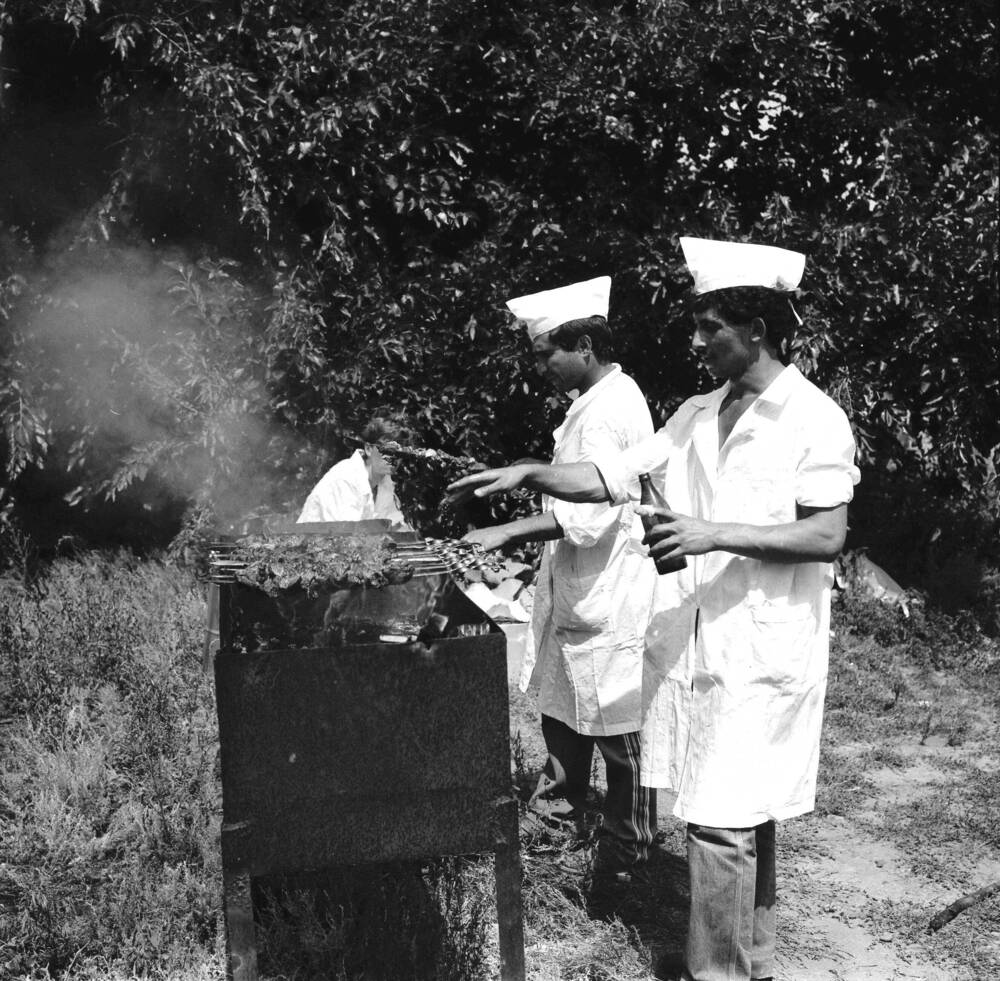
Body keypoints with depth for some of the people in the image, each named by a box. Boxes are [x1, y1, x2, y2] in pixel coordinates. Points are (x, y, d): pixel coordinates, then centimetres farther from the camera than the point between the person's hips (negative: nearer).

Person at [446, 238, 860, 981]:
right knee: (745, 818, 17)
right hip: (693, 642, 6)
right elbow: (611, 477, 7)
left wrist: (716, 534, -21)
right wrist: (528, 474, -5)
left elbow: (827, 535, -15)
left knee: (723, 822, -5)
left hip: (759, 651, -6)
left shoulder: (815, 419, -9)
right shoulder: (698, 417, 11)